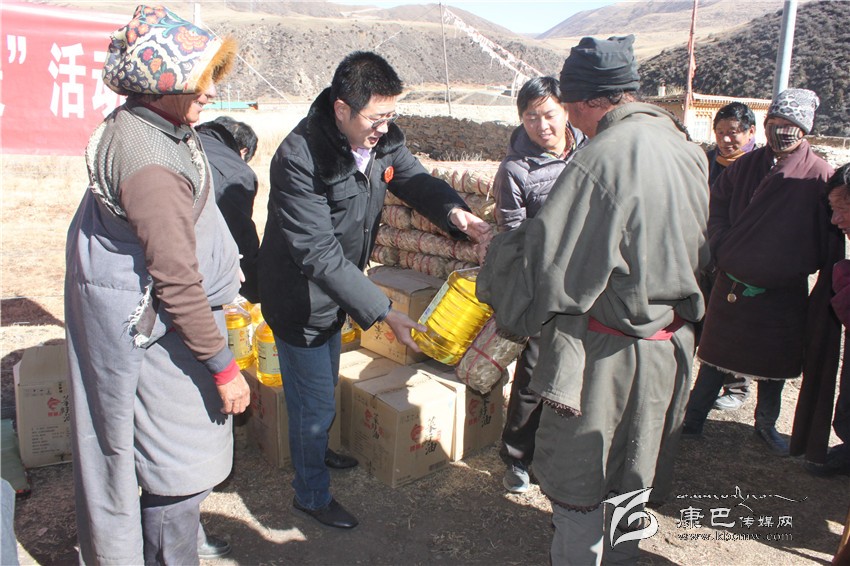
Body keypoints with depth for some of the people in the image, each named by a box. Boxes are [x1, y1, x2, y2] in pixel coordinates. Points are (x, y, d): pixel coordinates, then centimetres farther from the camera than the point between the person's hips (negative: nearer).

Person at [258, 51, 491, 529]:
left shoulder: (382, 139, -11)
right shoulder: (300, 158, -32)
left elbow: (416, 180, 1)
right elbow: (319, 254, -34)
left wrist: (454, 212, -23)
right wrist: (384, 312, -37)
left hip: (336, 291, 8)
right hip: (300, 300, -7)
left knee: (325, 385, 28)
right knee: (314, 403, 7)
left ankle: (316, 450, 55)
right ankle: (312, 495, 31)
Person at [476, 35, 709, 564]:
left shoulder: (604, 158, -24)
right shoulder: (687, 149, 1)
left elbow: (543, 256, -23)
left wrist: (500, 249, -4)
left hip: (606, 353, -8)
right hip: (671, 342, 8)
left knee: (576, 479, 11)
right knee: (635, 463, 27)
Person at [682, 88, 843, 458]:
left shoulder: (819, 176, -8)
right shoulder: (745, 166, 1)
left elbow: (832, 244, -6)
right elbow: (716, 206, 12)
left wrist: (823, 299, -8)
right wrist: (723, 250, -3)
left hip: (782, 296, -1)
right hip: (731, 285, 2)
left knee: (773, 368, 15)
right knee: (715, 359, 11)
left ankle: (767, 424, 36)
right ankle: (693, 419, 25)